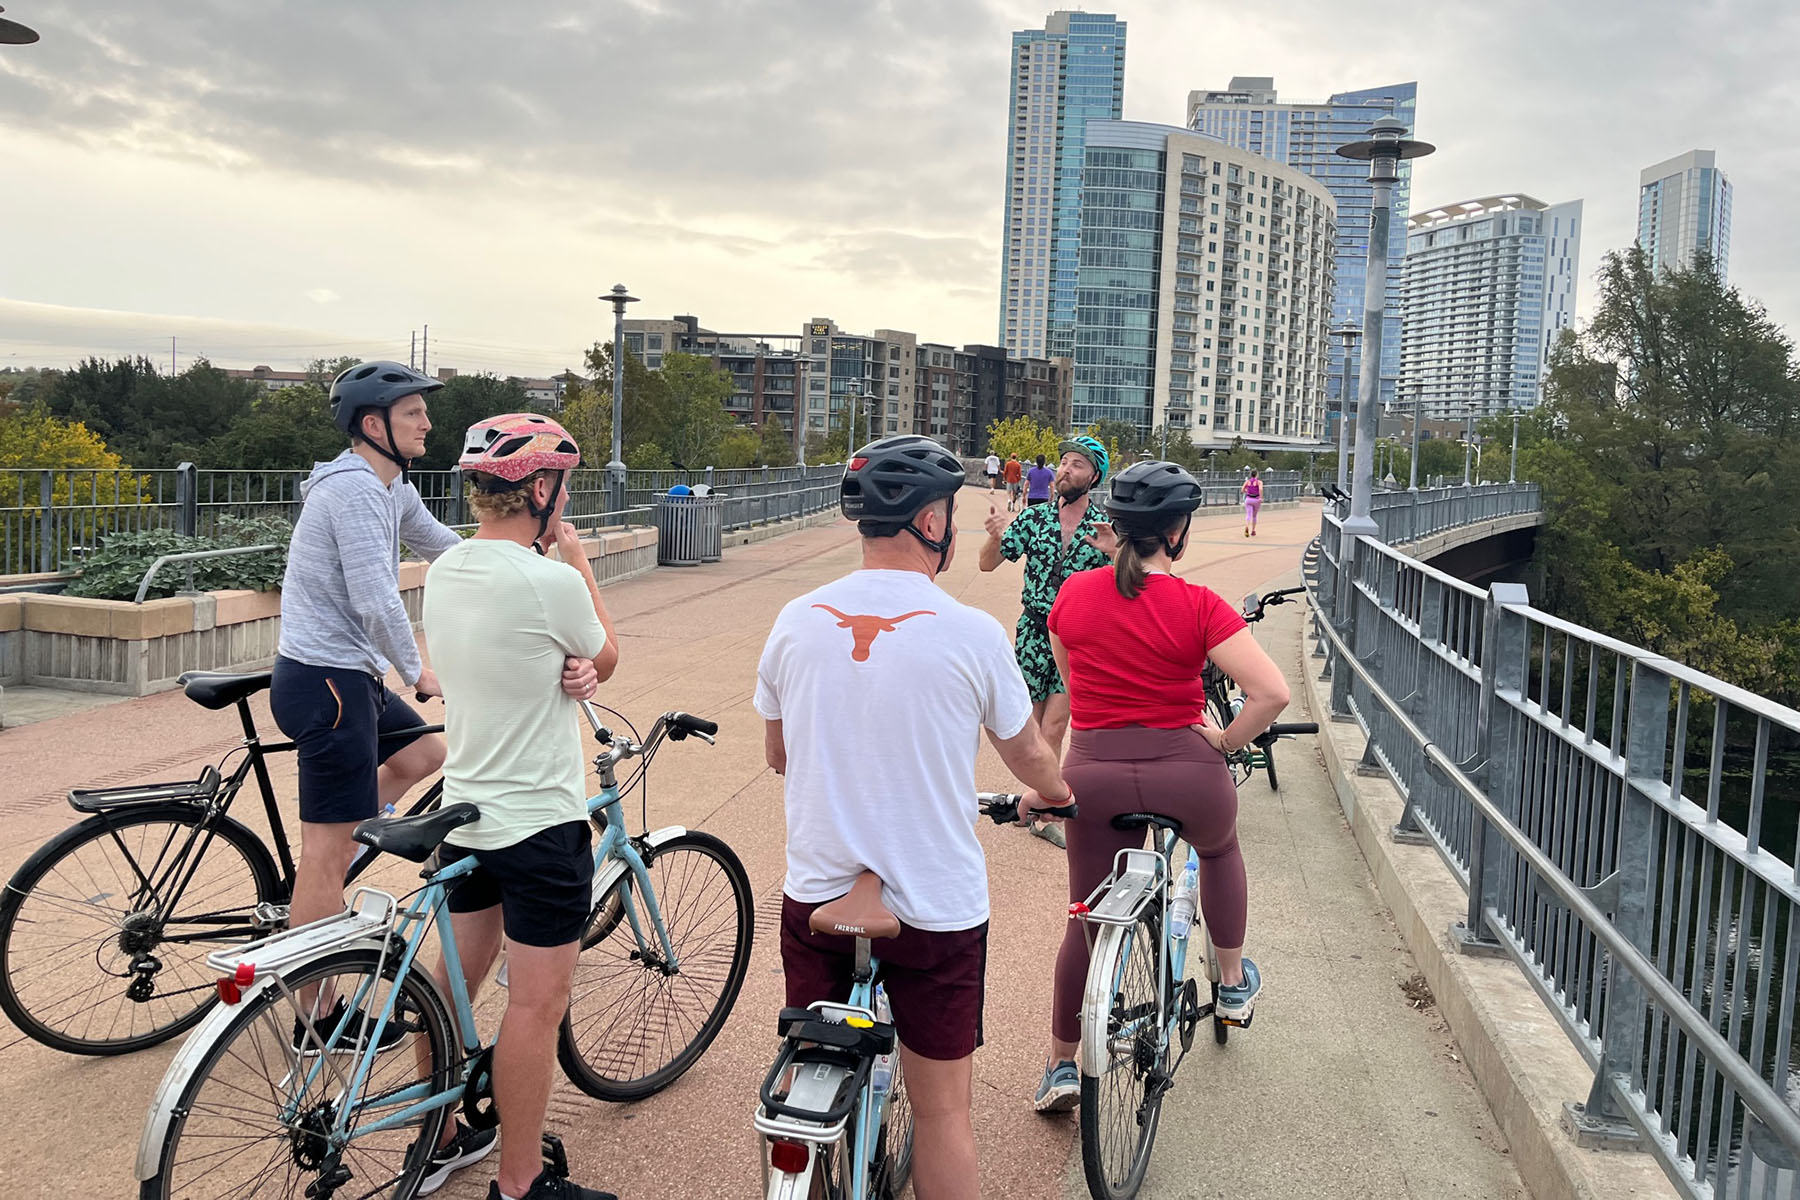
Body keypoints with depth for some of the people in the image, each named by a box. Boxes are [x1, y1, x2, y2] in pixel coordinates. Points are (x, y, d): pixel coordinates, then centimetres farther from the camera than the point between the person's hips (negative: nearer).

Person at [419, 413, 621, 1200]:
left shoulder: (442, 574, 2)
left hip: (464, 811, 8)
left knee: (455, 977, 19)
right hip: (541, 823, -8)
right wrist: (575, 551, 2)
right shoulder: (549, 582, -23)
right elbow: (607, 658, -3)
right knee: (536, 1004, 3)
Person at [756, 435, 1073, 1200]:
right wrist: (1056, 794, 26)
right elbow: (1027, 754, 3)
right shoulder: (972, 634, -14)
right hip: (935, 908, -3)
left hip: (815, 898, 4)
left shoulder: (797, 622, -5)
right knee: (942, 1112, 12)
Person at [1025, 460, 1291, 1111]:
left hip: (1095, 773, 2)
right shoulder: (1198, 606, -11)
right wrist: (1224, 741, -1)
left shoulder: (1073, 594, 1)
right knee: (1219, 848, 33)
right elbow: (1273, 693, -17)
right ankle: (1234, 981, 45)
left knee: (1088, 920, 17)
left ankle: (1061, 1065, 23)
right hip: (1185, 772, -2)